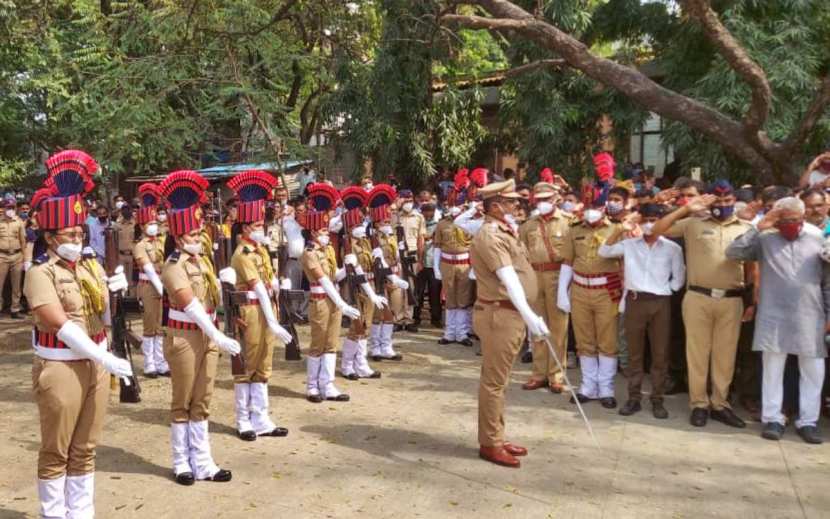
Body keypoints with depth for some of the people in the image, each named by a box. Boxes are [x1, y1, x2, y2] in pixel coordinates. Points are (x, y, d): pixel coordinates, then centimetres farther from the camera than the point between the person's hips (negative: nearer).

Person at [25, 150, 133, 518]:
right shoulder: (40, 274, -11)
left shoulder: (91, 267, 8)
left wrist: (113, 292, -7)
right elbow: (62, 325, -20)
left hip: (95, 365, 6)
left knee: (85, 449, 15)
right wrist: (107, 358, -24)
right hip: (60, 369, -6)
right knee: (56, 451, 7)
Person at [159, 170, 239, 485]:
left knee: (202, 402, 11)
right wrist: (220, 337, -26)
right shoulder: (173, 267, -15)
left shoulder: (200, 261, 10)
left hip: (207, 336, 7)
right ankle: (182, 463, 19)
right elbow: (192, 307, -23)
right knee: (182, 403, 6)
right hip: (184, 338, -7)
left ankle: (202, 462, 19)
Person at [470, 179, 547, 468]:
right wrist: (529, 316, -34)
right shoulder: (490, 235, -17)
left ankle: (496, 438, 26)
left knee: (498, 379, 16)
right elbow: (508, 278, -29)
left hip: (511, 314, 10)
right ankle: (490, 444, 8)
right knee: (494, 381, -2)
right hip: (499, 314, -10)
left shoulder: (504, 232, 16)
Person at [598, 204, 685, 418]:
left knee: (660, 353, 4)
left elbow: (678, 279, 7)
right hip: (635, 301, 1)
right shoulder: (629, 244, 4)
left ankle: (657, 400, 14)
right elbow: (603, 251, -6)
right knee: (635, 352, 7)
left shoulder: (672, 248, 2)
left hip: (660, 303, 0)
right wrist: (621, 229, -11)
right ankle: (634, 398, 14)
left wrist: (664, 291, -2)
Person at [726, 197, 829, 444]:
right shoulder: (765, 239, 0)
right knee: (773, 369, 4)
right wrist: (758, 228, -15)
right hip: (775, 316, -2)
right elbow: (732, 253, -12)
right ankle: (772, 418, 14)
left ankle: (808, 421, 18)